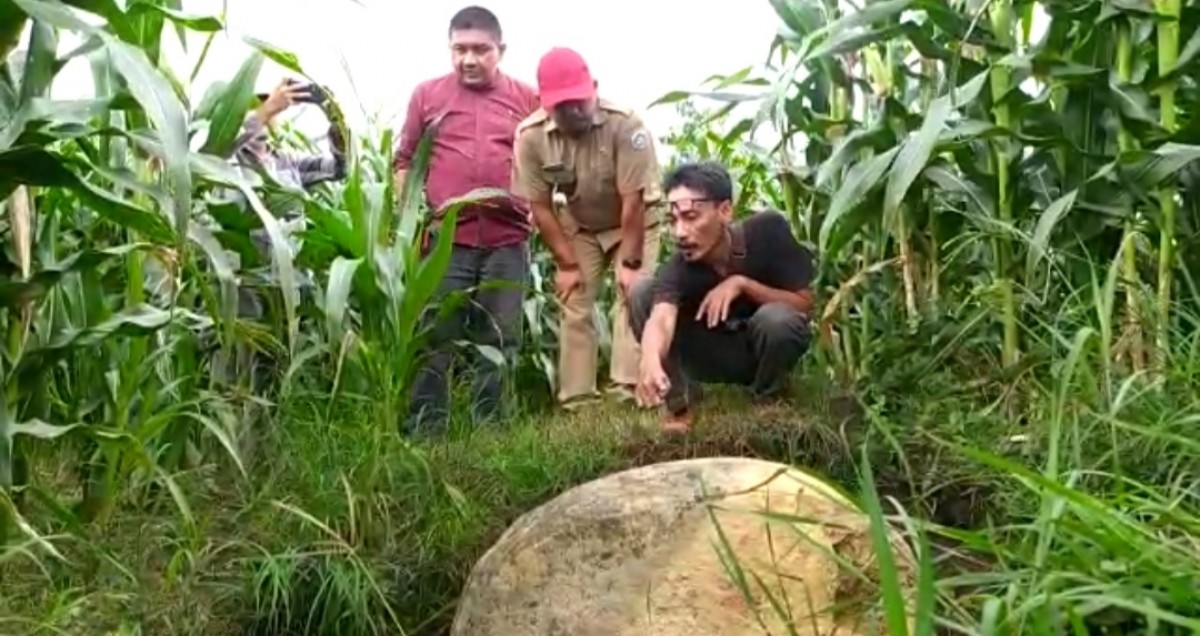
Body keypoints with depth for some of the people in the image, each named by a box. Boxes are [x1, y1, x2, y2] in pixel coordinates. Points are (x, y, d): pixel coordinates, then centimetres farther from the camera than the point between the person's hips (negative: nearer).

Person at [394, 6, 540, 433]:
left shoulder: (527, 99, 8)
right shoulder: (427, 95, 7)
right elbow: (404, 161, 12)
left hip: (508, 241, 1)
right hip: (445, 239, -1)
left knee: (500, 342, 7)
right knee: (434, 340, 1)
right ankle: (424, 430, 8)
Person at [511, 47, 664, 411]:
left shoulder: (624, 124, -33)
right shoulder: (530, 135, -23)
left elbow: (633, 199, -28)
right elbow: (540, 206, -14)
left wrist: (630, 263, -24)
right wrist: (567, 264, -12)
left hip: (635, 223, -3)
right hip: (579, 227, 3)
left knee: (633, 298, -16)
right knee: (573, 308, -1)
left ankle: (629, 392, -18)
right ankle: (577, 401, 3)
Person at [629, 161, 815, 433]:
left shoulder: (767, 229, -25)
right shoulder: (680, 265, -24)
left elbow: (805, 303, -20)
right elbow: (661, 318, -43)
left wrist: (742, 283, -32)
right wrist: (651, 363, -65)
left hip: (768, 350, -1)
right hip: (716, 354, 1)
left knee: (777, 319, -36)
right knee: (643, 294, -19)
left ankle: (768, 403, -7)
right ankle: (680, 404, -10)